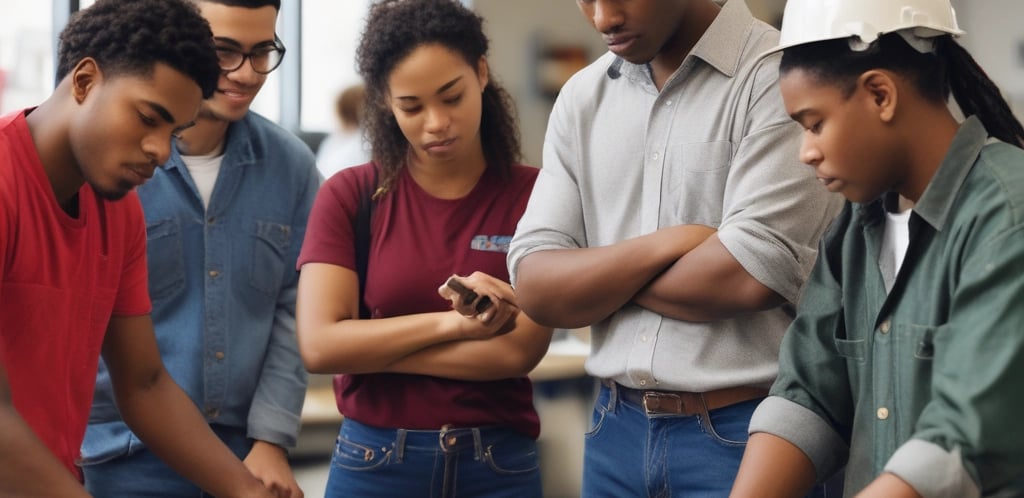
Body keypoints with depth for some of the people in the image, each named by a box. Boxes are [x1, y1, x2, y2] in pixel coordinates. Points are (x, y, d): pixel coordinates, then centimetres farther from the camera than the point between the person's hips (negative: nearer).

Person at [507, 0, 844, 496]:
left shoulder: (778, 74, -11)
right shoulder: (582, 96, 7)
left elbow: (752, 277, -21)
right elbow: (535, 288, 0)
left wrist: (597, 278, -6)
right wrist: (666, 245, -16)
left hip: (743, 431, -5)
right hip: (616, 429, 5)